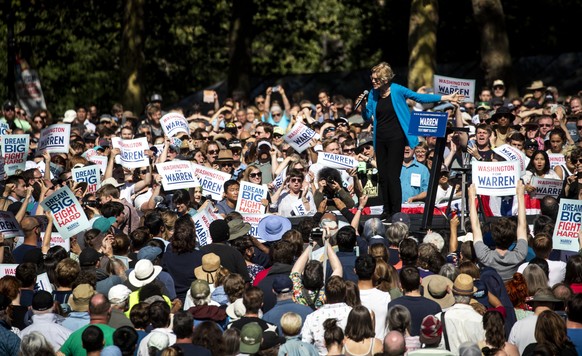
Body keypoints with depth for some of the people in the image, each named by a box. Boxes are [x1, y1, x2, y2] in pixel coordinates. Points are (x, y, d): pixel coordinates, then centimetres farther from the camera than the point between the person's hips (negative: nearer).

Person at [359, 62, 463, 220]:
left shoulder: (397, 90, -8)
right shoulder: (373, 94, 5)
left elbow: (419, 97, -6)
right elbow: (367, 117, 9)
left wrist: (446, 98, -9)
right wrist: (363, 106, -12)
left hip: (396, 138, -5)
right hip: (380, 139, 5)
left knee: (392, 175, -9)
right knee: (382, 176, 6)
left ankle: (396, 212, -4)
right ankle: (387, 211, 14)